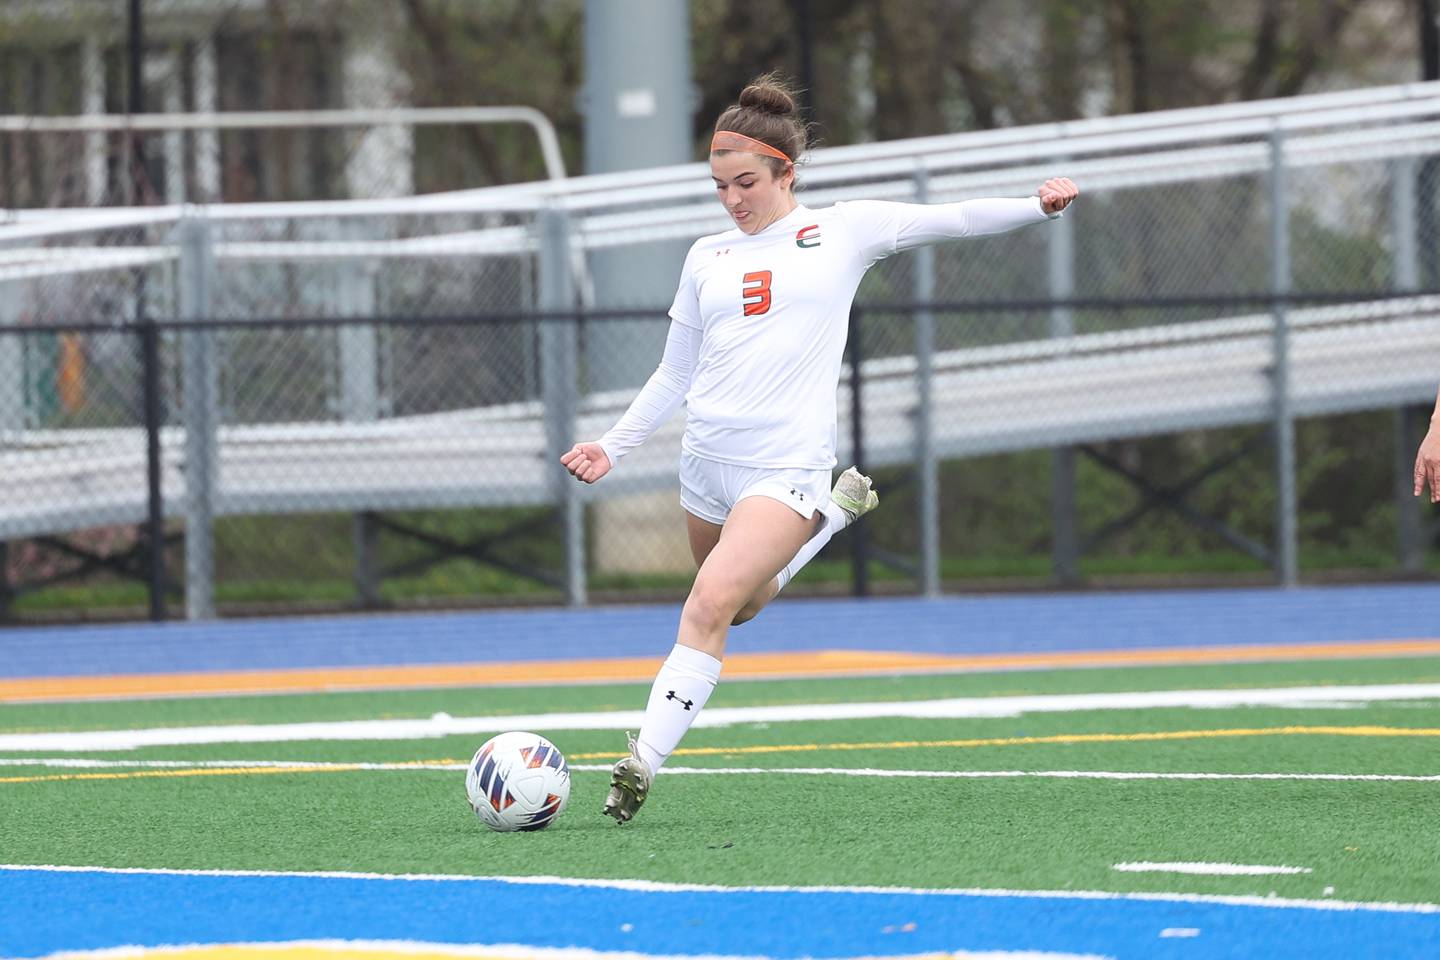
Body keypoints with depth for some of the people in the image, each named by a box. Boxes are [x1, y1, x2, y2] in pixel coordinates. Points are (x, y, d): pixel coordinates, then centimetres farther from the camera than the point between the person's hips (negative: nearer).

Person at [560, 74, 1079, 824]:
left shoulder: (843, 232, 3)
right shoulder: (707, 257, 14)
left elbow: (952, 221, 1)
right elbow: (675, 375, 20)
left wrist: (1037, 206, -13)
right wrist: (614, 446, 12)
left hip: (787, 466, -6)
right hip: (706, 459, 6)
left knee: (713, 601, -22)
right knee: (741, 606, 17)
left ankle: (642, 766, -22)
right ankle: (836, 513, 41)